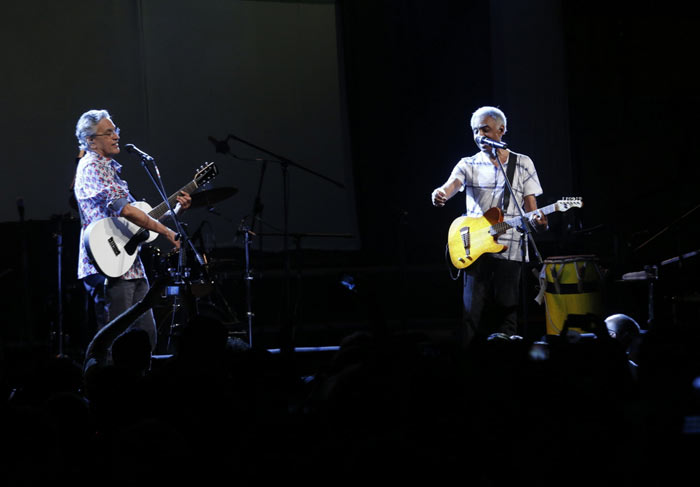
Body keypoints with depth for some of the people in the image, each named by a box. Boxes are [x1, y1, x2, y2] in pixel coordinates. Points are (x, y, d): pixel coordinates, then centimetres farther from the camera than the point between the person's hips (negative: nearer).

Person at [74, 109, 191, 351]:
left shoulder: (110, 169, 22)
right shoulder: (91, 167, -8)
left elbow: (136, 217, 22)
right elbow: (124, 209, -20)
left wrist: (174, 209, 9)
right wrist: (166, 231, -15)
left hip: (131, 266, 10)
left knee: (147, 338, 7)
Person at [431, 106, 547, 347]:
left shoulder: (523, 164, 11)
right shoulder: (468, 164, 9)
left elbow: (530, 206, 9)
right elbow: (452, 185, -11)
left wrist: (536, 218, -15)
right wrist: (440, 194, -35)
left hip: (510, 248, 0)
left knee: (506, 311, -1)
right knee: (474, 313, -7)